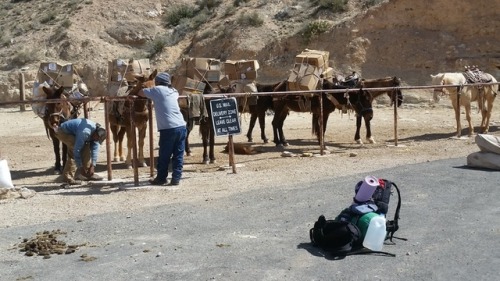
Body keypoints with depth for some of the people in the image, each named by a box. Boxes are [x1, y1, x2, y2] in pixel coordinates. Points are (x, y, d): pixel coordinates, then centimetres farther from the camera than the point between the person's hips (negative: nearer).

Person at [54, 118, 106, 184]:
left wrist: (92, 166, -10)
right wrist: (80, 167, -25)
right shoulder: (85, 132, -37)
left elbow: (95, 149, -6)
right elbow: (77, 150, -33)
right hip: (63, 132, -10)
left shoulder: (97, 132, -9)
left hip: (71, 133, 10)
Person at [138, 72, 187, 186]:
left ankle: (161, 178, 18)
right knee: (178, 155, 8)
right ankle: (176, 178, 9)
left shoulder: (157, 90, 2)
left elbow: (140, 93, 14)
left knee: (164, 156, 7)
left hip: (168, 129, -5)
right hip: (181, 127, 5)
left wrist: (149, 90, 34)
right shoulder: (173, 91, 18)